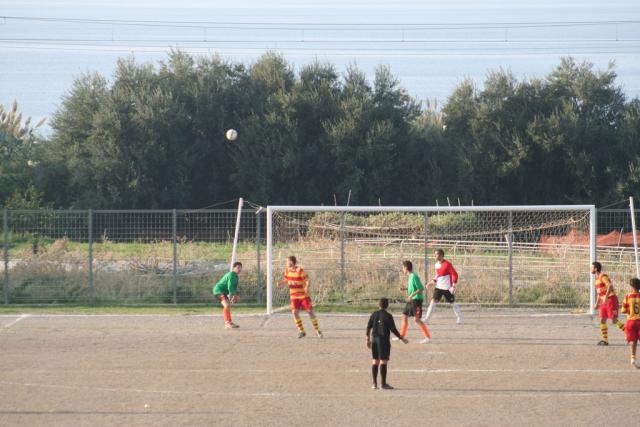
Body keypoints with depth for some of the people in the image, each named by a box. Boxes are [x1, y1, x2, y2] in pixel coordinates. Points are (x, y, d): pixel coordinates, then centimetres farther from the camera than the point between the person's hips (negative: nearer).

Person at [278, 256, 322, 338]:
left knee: (310, 311, -3)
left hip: (303, 295, -5)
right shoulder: (287, 271, 2)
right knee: (294, 312, -10)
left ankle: (317, 331, 11)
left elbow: (307, 280, -15)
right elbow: (286, 280, 16)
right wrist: (280, 283, -4)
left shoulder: (300, 271, -15)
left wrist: (307, 287, -35)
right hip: (294, 296, 5)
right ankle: (301, 331, 2)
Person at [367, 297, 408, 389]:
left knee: (375, 361, 10)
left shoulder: (374, 315, 5)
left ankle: (374, 383, 11)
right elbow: (393, 329, -9)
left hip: (374, 340, 5)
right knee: (383, 361, -5)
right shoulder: (388, 316, -9)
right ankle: (383, 384, -8)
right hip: (384, 340, -5)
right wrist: (402, 338, 1)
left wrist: (368, 339, 18)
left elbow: (368, 327, 8)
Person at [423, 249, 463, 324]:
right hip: (438, 287, 6)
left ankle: (459, 318, 21)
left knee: (452, 303, 6)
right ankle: (427, 318, -7)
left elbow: (455, 274, -14)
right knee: (433, 301, -6)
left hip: (447, 288, -6)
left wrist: (454, 286, -21)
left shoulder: (447, 264, -15)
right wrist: (433, 281, 7)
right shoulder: (437, 264, 7)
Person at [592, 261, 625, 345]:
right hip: (604, 301, 9)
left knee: (614, 320, -12)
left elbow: (610, 286, -27)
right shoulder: (597, 278, 17)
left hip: (611, 299, -9)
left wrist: (606, 297, -34)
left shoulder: (603, 276, -12)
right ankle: (605, 340, 3)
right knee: (602, 320, 1)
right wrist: (597, 303, 21)